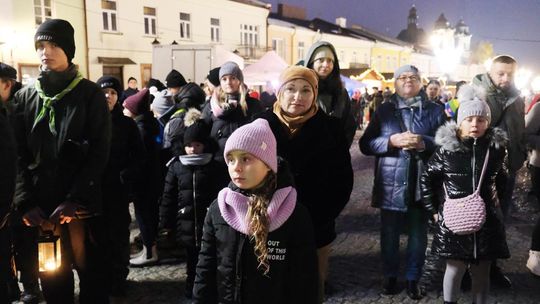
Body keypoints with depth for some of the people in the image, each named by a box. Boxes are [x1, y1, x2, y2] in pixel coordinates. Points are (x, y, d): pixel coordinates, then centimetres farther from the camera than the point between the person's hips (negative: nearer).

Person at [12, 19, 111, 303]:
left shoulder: (90, 94, 0)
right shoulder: (25, 97, 9)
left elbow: (99, 152, -7)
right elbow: (18, 155, 4)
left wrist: (74, 200, -14)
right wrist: (25, 202, -8)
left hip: (83, 204, -2)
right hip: (41, 206, 3)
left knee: (92, 272, 6)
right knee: (52, 276, 9)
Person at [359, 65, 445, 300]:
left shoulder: (435, 110, 4)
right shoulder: (383, 110, 5)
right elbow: (365, 144, -1)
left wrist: (424, 143, -19)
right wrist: (392, 141, -17)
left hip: (422, 185, 0)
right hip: (391, 185, 0)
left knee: (418, 235, 10)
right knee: (389, 235, 11)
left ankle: (413, 278, 28)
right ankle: (390, 276, 30)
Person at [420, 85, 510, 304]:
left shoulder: (496, 147, -1)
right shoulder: (447, 148, -7)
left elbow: (502, 179, 17)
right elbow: (427, 180, 1)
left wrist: (494, 199, 11)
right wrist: (434, 210, 0)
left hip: (487, 219, 2)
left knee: (481, 271, 12)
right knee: (455, 268, 6)